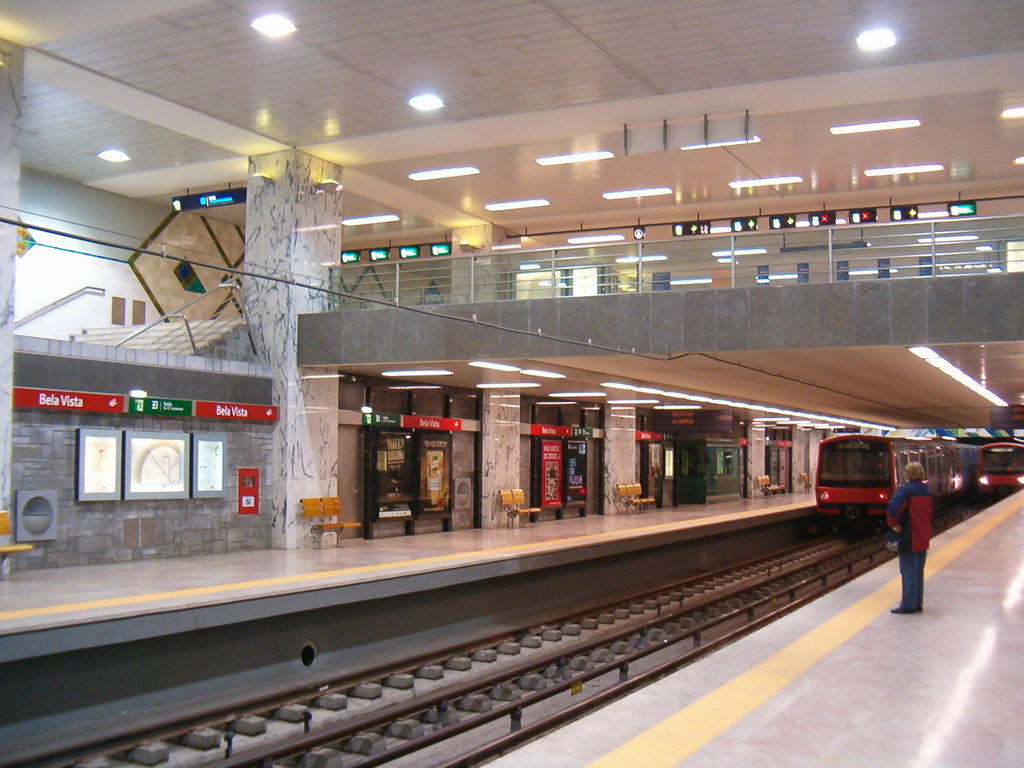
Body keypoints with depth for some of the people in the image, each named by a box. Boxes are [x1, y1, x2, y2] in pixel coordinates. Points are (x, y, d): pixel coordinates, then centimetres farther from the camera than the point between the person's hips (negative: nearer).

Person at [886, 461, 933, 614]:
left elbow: (893, 509, -28)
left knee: (909, 571, -2)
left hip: (909, 538, -7)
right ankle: (918, 603, 21)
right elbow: (929, 514, 18)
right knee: (919, 571, 15)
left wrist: (894, 524, -14)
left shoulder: (904, 490, -15)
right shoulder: (926, 491, 10)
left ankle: (908, 605, 0)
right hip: (923, 538, 7)